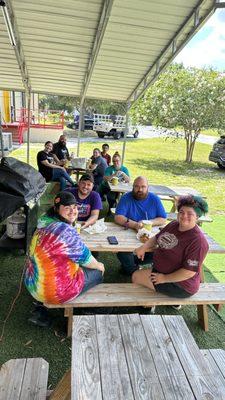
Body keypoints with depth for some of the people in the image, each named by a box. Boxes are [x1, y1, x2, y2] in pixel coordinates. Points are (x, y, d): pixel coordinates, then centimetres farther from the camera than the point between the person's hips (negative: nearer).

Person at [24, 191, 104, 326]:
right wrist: (99, 265, 4)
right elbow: (84, 258, -14)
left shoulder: (45, 223, 1)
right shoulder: (66, 230, -27)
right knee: (97, 272, 11)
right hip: (56, 291, -8)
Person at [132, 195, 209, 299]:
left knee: (136, 276, -8)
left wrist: (165, 278, -20)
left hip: (180, 285, -8)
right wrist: (144, 247, -4)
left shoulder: (198, 240, -26)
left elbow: (190, 272, -28)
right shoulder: (174, 225, 0)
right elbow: (157, 238, 14)